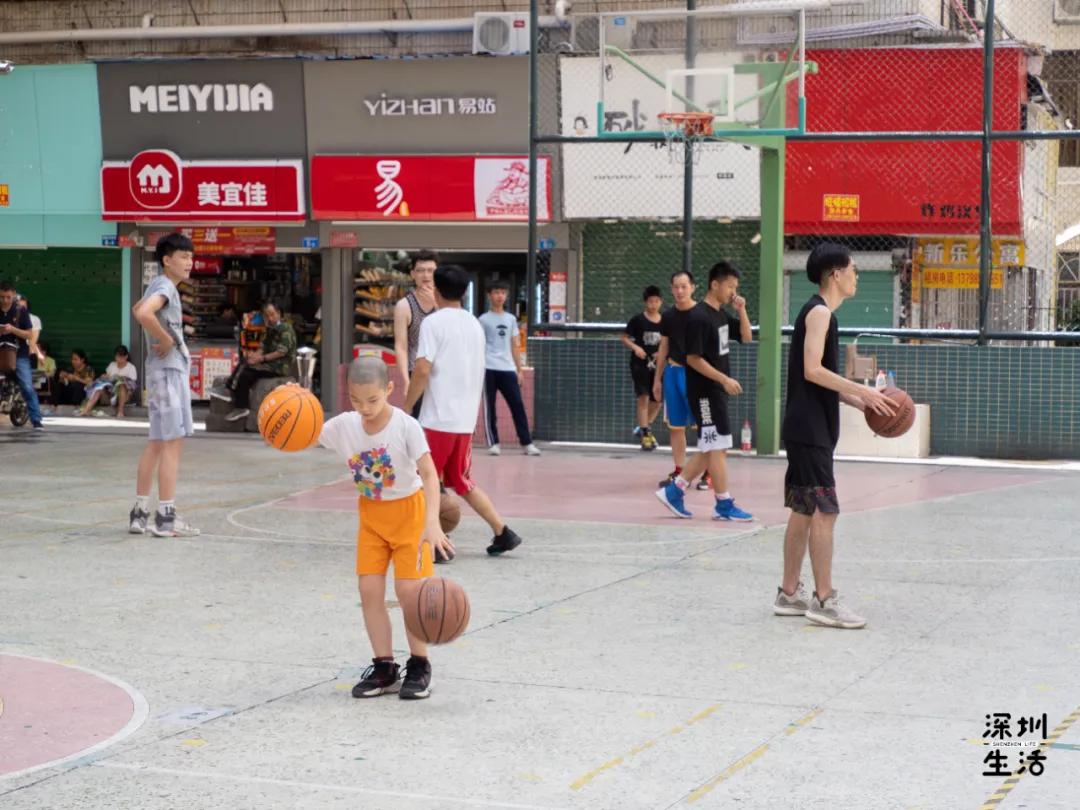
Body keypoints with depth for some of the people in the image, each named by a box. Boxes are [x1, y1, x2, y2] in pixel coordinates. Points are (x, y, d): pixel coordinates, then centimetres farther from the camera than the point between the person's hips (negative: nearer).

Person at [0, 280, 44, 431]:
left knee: (27, 388, -12)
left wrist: (13, 330, -20)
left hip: (19, 354, -2)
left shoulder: (21, 310, -4)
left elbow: (30, 335, -4)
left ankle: (36, 421, -12)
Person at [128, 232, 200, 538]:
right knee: (172, 442, -9)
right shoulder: (165, 286, -14)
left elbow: (137, 309, 36)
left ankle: (140, 513, 16)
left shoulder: (159, 285, 16)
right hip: (169, 369, -10)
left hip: (166, 370, 10)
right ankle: (166, 518, -8)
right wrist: (166, 340, -20)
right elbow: (143, 314, -34)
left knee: (157, 443, 13)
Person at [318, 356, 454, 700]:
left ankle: (419, 667, 8)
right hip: (371, 513, 4)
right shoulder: (344, 426, -11)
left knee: (408, 590, -9)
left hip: (407, 510, -4)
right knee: (369, 590, -2)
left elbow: (429, 474, -27)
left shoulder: (406, 426, -23)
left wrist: (432, 522, -38)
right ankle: (384, 668, 9)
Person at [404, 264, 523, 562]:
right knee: (462, 482, 18)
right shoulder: (475, 324, 13)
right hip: (466, 419, 7)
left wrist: (406, 409, -8)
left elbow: (422, 370, -17)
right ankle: (502, 533, 14)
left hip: (438, 418, -7)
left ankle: (435, 545, 1)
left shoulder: (434, 322, -9)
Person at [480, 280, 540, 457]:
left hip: (508, 369, 3)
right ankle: (493, 443, 6)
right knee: (490, 407, 0)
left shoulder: (511, 319, 16)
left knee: (518, 406, -2)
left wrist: (519, 370, 13)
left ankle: (527, 443, -2)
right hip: (489, 368, -3)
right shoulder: (484, 319, 3)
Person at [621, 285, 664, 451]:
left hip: (656, 364, 4)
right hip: (640, 364, -4)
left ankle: (645, 427, 31)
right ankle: (645, 435, -5)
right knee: (643, 397, -9)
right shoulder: (638, 320, -6)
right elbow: (624, 337, -1)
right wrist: (635, 347, -18)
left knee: (657, 399, 9)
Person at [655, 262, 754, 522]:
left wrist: (742, 311, 3)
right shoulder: (699, 317, -16)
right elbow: (693, 358, -19)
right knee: (717, 447, -3)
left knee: (710, 449, 12)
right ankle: (724, 505, 4)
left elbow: (746, 337, 19)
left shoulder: (722, 315, 11)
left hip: (717, 392, 9)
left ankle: (673, 490, 18)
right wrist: (724, 379, -21)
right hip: (704, 391, -9)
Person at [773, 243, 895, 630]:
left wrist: (861, 402, 14)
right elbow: (812, 370, -22)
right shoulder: (819, 312, -12)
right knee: (825, 511, -10)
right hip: (809, 428, -10)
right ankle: (824, 600, -9)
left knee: (804, 510, 12)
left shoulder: (819, 312, 18)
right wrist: (862, 392, -21)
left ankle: (789, 594, 17)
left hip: (810, 428, 10)